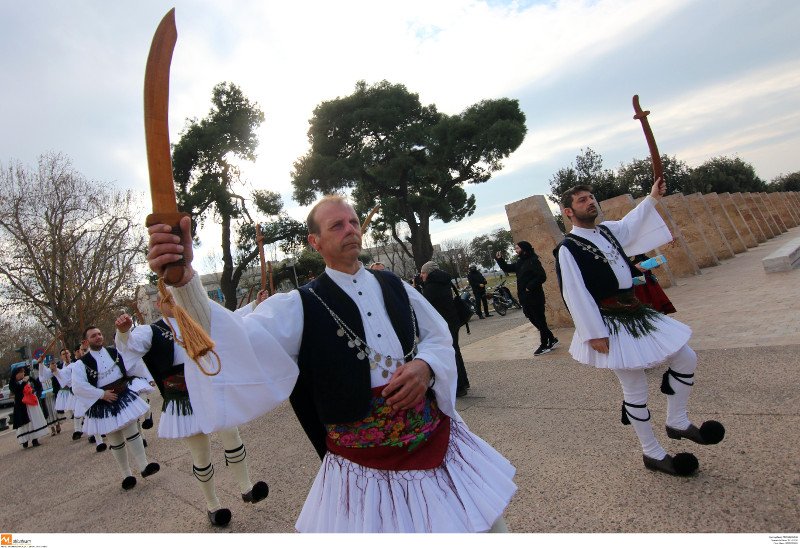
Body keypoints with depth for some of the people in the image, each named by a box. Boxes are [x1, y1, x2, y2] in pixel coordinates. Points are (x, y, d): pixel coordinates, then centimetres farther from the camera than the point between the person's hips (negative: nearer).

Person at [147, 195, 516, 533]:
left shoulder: (393, 285, 4)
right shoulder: (302, 306, -8)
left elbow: (440, 337, 9)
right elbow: (237, 337, -23)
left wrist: (425, 365, -13)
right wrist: (184, 278, -39)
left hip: (438, 442, 4)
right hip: (365, 467, -3)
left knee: (488, 524, 17)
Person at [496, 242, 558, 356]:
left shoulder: (533, 261, -14)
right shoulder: (520, 263, 14)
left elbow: (542, 277, -22)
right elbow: (507, 268, 22)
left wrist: (529, 287, -22)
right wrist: (500, 260, 8)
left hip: (534, 297, -9)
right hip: (525, 298, 9)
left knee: (540, 321, 1)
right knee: (535, 320, 15)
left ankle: (544, 345, 12)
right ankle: (551, 339, 28)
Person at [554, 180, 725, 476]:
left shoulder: (608, 230, 9)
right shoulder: (568, 249, -16)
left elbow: (630, 225, 34)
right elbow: (575, 295, -20)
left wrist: (652, 198, 40)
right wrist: (594, 334, -21)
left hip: (636, 313, 9)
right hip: (610, 325, -8)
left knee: (686, 360, 12)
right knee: (635, 390, 3)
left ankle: (677, 422, 33)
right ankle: (653, 454, 24)